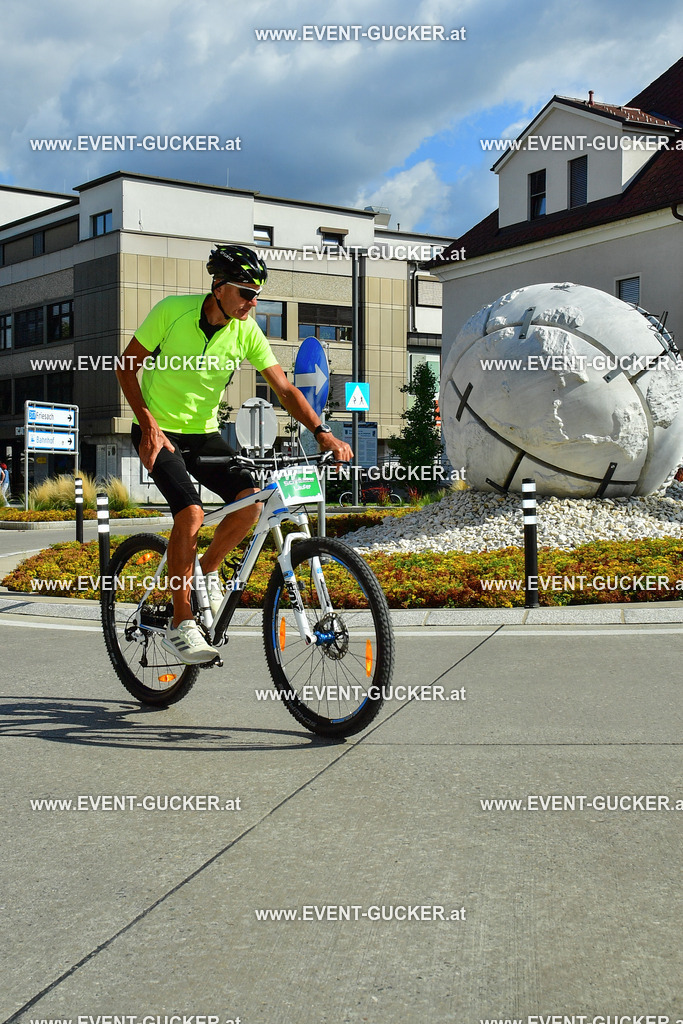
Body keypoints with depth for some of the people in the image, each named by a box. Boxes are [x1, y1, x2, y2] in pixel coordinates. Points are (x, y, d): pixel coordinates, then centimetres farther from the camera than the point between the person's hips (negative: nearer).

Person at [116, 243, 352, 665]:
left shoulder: (247, 331, -7)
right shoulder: (172, 311, -16)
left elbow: (285, 389, -9)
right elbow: (127, 367, -8)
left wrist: (323, 433, -23)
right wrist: (149, 424, -17)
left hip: (204, 432, 4)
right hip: (159, 432, -4)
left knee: (251, 500, -18)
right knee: (192, 512, -26)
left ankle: (208, 570, 10)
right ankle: (181, 626, -15)